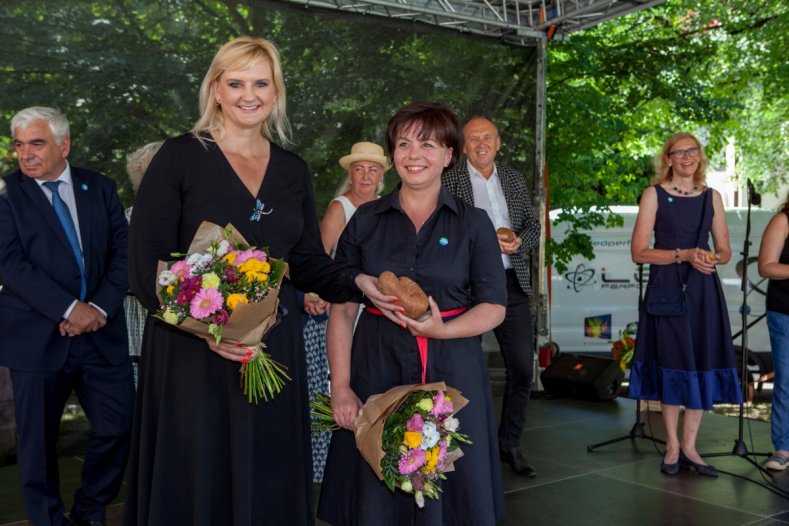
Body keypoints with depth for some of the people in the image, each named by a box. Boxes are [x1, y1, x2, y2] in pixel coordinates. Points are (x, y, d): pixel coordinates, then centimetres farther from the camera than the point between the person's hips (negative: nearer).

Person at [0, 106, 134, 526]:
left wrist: (101, 307, -11)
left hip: (101, 333, 3)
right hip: (36, 337, -2)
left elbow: (122, 251, 3)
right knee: (38, 437, 8)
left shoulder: (100, 188, 8)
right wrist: (69, 308, -19)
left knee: (118, 425, 4)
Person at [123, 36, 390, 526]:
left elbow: (306, 261, 11)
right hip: (193, 351, -3)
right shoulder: (180, 156, -4)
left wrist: (356, 281, -9)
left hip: (274, 350, 4)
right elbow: (146, 261, -9)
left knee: (269, 484, 11)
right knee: (197, 483, 6)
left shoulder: (294, 170, 9)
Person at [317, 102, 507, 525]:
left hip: (453, 375, 0)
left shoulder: (473, 223, 3)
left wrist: (441, 330, -18)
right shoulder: (366, 220, 5)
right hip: (378, 372, 1)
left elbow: (493, 307, 1)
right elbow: (342, 308, 1)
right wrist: (340, 387, -7)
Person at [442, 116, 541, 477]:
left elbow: (532, 224, 17)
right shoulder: (448, 181, -2)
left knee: (522, 368, 6)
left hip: (513, 285, 4)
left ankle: (509, 444, 22)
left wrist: (519, 242, -5)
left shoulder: (514, 179, 13)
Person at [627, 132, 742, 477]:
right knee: (671, 364, 1)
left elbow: (724, 251, 13)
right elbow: (639, 252, -7)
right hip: (666, 288, -3)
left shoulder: (712, 197, 11)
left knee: (703, 365, 2)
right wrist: (683, 255, -17)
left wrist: (712, 258, -9)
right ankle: (672, 446, 15)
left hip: (703, 290, 3)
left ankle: (689, 446, 13)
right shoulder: (655, 194, -1)